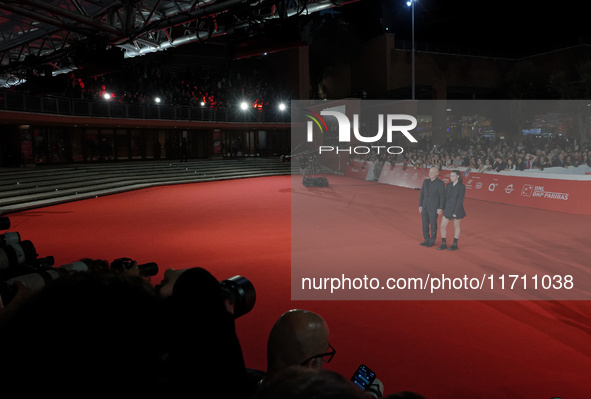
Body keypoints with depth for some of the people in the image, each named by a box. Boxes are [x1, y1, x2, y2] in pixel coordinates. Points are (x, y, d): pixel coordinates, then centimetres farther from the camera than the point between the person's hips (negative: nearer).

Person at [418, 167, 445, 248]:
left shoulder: (440, 183, -9)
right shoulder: (426, 182, 7)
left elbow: (442, 197, -9)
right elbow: (422, 194, 10)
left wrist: (440, 208, -13)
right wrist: (420, 205, 6)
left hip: (434, 209, -5)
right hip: (424, 207, 6)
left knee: (433, 225, 4)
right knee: (425, 225, 10)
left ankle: (432, 241, 17)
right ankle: (427, 240, 23)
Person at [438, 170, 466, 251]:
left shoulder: (461, 186, -11)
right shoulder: (449, 185, 7)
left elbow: (460, 200, -14)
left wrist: (456, 212, -17)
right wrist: (443, 208, 7)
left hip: (457, 209, -6)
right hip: (448, 208, 6)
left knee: (456, 226, 8)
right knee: (442, 226, 2)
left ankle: (455, 244, 20)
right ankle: (444, 244, 12)